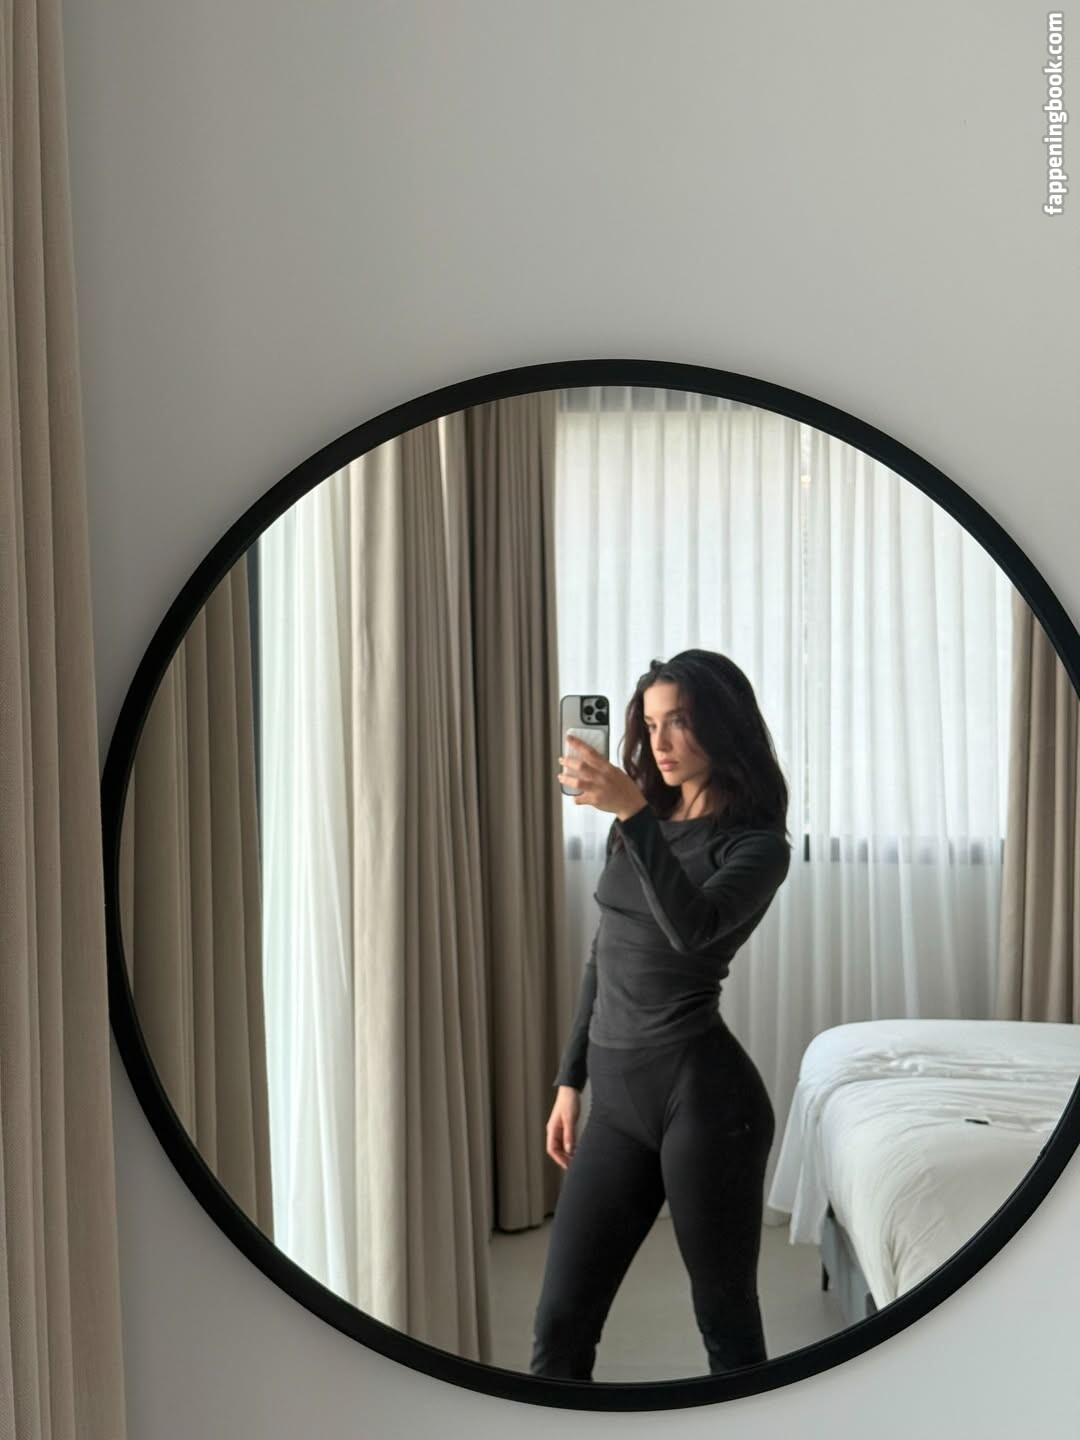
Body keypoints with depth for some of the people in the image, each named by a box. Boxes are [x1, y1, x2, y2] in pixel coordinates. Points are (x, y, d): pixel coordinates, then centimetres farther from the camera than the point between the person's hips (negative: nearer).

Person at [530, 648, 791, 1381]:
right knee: (561, 1323, 6)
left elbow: (693, 926, -27)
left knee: (726, 1319, 8)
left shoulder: (757, 842, -6)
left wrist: (632, 813, -33)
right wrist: (571, 1079, 16)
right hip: (617, 1099, 6)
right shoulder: (645, 824, 13)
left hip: (701, 1092, -6)